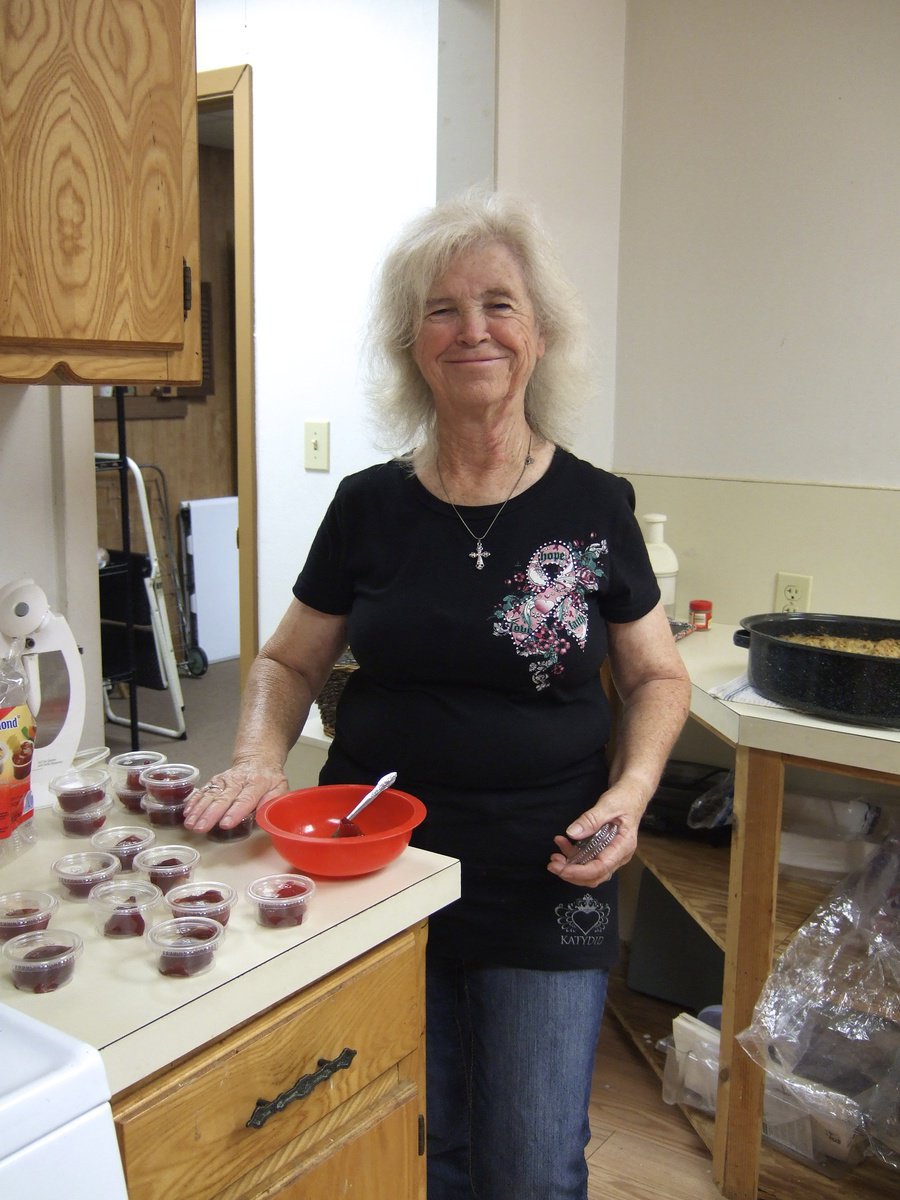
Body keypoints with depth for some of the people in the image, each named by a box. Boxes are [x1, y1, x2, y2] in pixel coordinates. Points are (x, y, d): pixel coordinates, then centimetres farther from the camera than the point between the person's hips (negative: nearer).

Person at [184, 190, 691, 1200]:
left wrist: (631, 790, -11)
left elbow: (658, 678, 6)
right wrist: (258, 761, -10)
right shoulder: (370, 506, -2)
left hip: (547, 895, -1)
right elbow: (289, 663, 8)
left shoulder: (593, 507, -4)